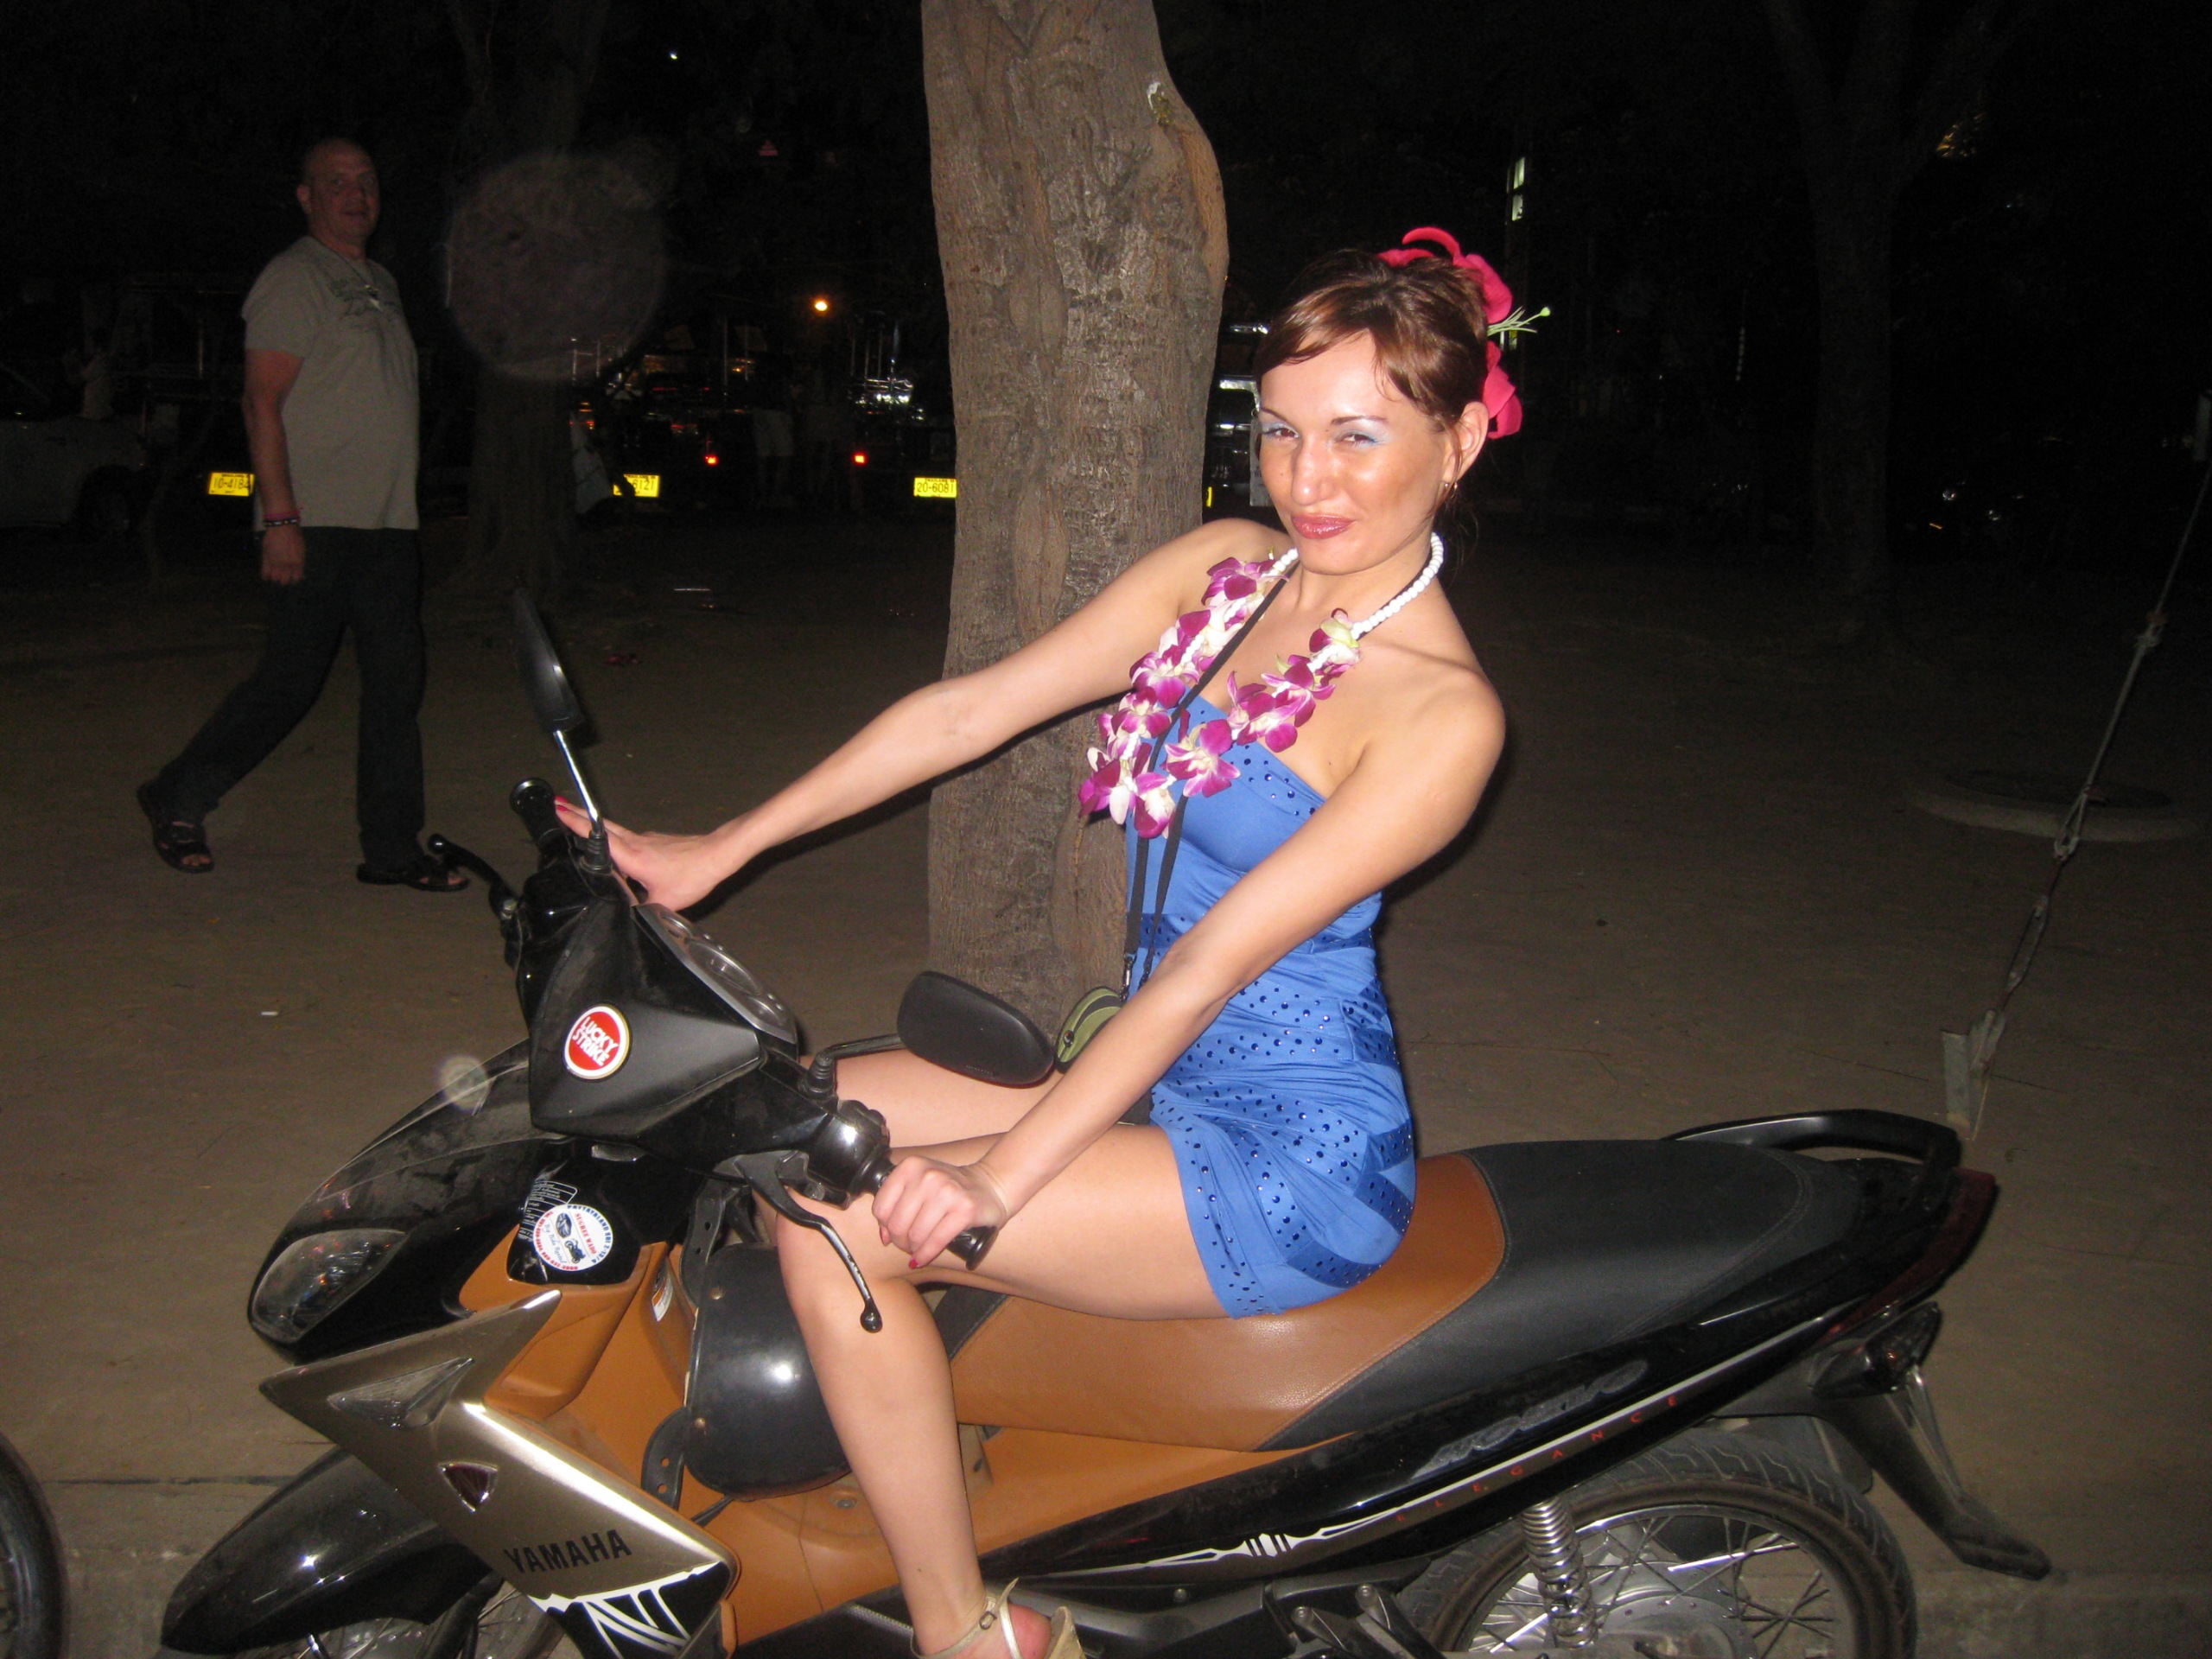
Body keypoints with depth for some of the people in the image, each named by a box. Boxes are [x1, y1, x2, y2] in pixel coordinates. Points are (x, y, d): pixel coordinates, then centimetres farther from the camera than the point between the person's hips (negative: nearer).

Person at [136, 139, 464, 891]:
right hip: (316, 523, -7)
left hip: (388, 524, 7)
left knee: (397, 681, 2)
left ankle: (392, 848, 7)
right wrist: (280, 518, -19)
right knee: (291, 679, -3)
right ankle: (178, 800, 16)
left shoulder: (381, 284, 21)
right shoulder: (292, 279, -4)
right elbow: (263, 402, -11)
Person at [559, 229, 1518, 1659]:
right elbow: (971, 710, 3)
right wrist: (714, 853, 2)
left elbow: (1212, 962, -23)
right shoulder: (1226, 569, 4)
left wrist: (998, 1181, -25)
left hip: (1294, 1161, -8)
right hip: (1163, 1083, 8)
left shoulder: (1442, 712, -17)